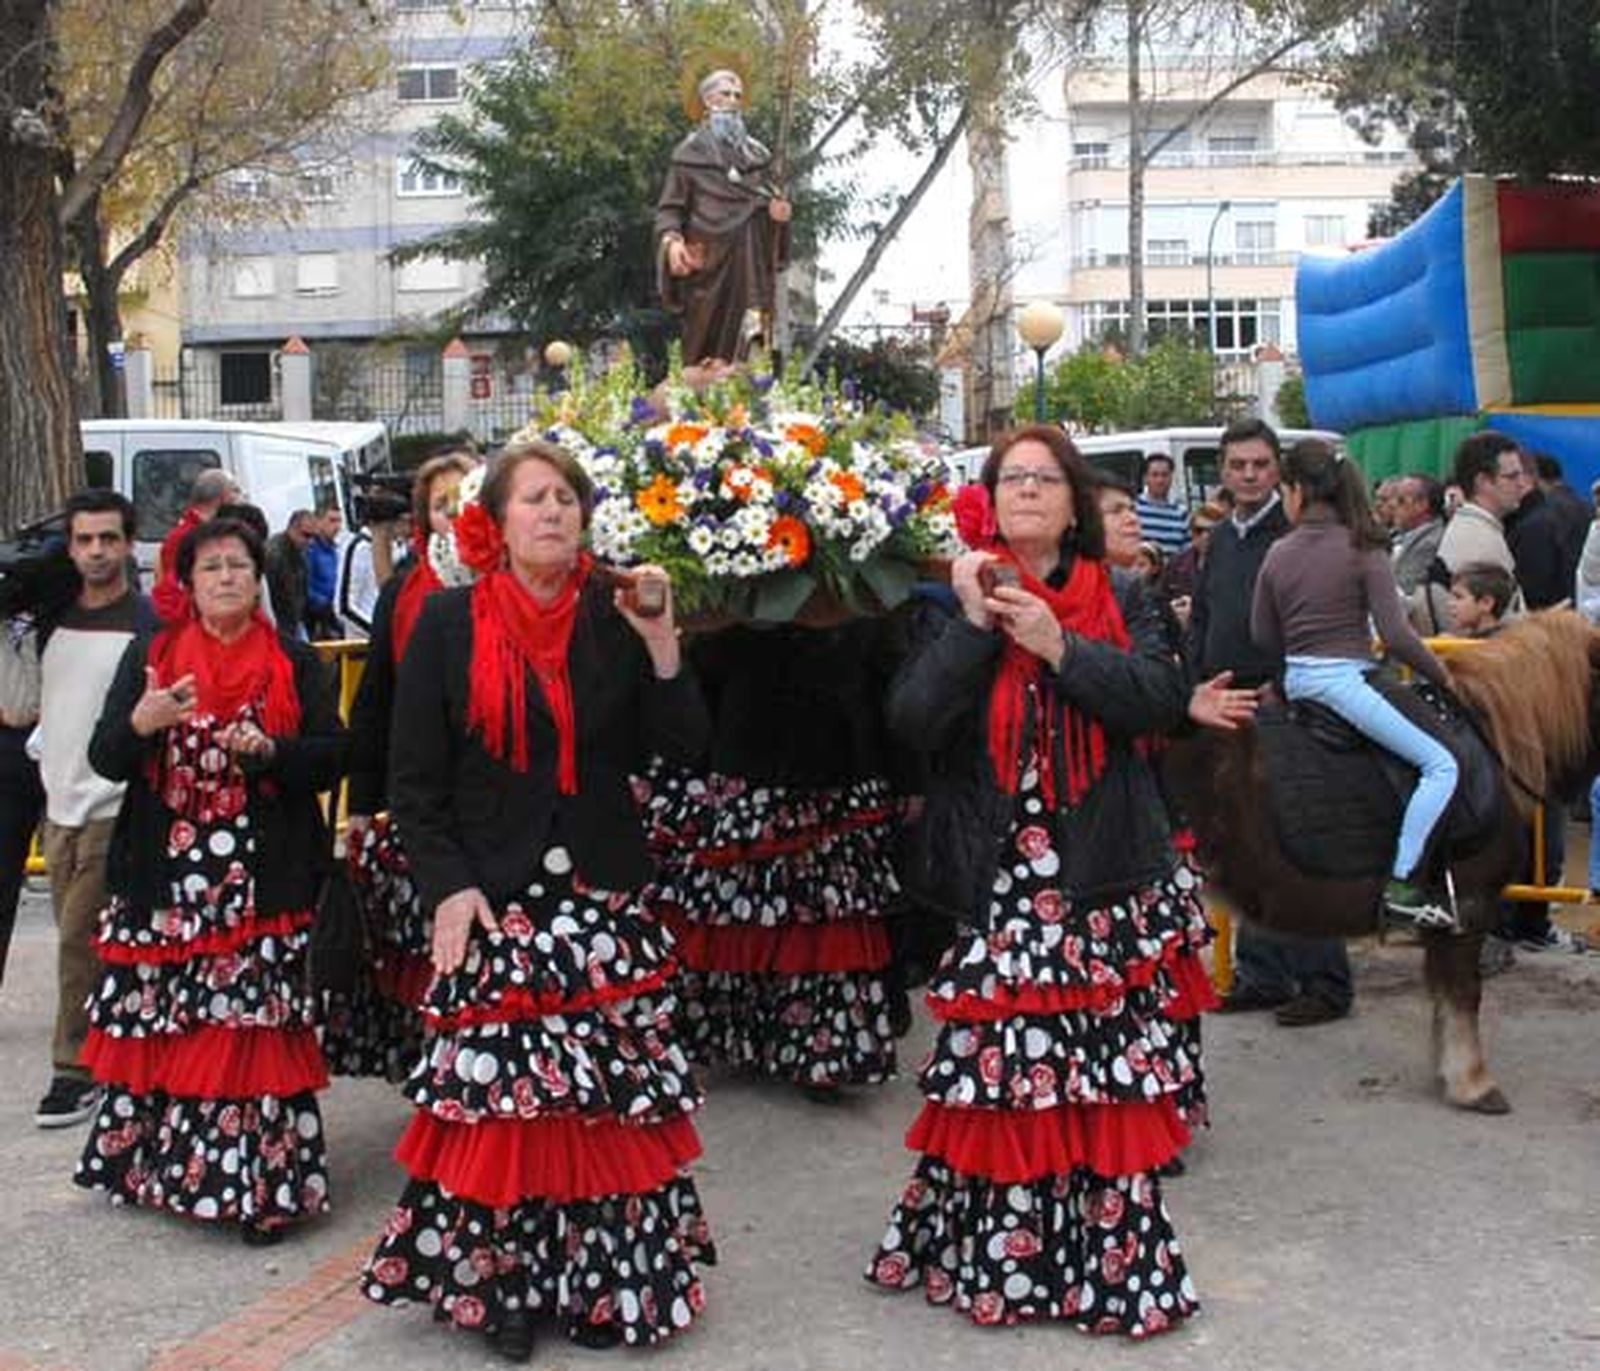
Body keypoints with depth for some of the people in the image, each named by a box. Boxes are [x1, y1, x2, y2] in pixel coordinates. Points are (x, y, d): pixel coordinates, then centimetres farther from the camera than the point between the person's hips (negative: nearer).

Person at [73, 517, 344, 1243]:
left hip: (263, 883, -1)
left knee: (254, 1027, -5)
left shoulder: (296, 663, 7)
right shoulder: (149, 657, 9)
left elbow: (333, 755, 2)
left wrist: (270, 750, -16)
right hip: (163, 882, 2)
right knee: (161, 1026, 4)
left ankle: (264, 1179, 2)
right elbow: (104, 759, 3)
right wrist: (140, 724, -18)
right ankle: (151, 1156, 20)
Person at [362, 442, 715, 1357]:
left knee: (611, 1092, 0)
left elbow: (685, 748, 0)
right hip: (491, 897, -1)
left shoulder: (617, 618, 5)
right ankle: (500, 1280, 12)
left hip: (604, 896, 1)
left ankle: (605, 1276, 14)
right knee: (498, 1089, -4)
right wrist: (448, 886, -9)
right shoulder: (450, 623, 2)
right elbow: (415, 776, 1)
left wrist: (662, 645, -12)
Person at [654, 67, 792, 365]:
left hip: (748, 264, 3)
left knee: (739, 339, -6)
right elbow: (670, 206, 0)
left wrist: (777, 209, -5)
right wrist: (671, 239, -20)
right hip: (706, 260, -3)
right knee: (706, 343, -7)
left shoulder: (756, 153, 18)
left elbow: (769, 197, 20)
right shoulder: (691, 151, 6)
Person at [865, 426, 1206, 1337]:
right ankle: (997, 1252, 10)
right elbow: (912, 717, -7)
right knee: (1003, 1066, -3)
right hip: (999, 873, 0)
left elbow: (1163, 698, -7)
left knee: (1104, 1077, 1)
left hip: (1108, 875, 1)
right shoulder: (959, 604, 7)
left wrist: (1060, 647, -14)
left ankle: (1115, 1253, 12)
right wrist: (972, 625, -13)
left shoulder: (1119, 602, 9)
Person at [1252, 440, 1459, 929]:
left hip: (1294, 682, 6)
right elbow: (1396, 636, -12)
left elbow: (1262, 636, 10)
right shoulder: (1364, 550, -7)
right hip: (1343, 682, -6)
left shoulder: (1278, 554, 4)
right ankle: (1404, 883, -14)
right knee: (1442, 765, -6)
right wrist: (1443, 677, 0)